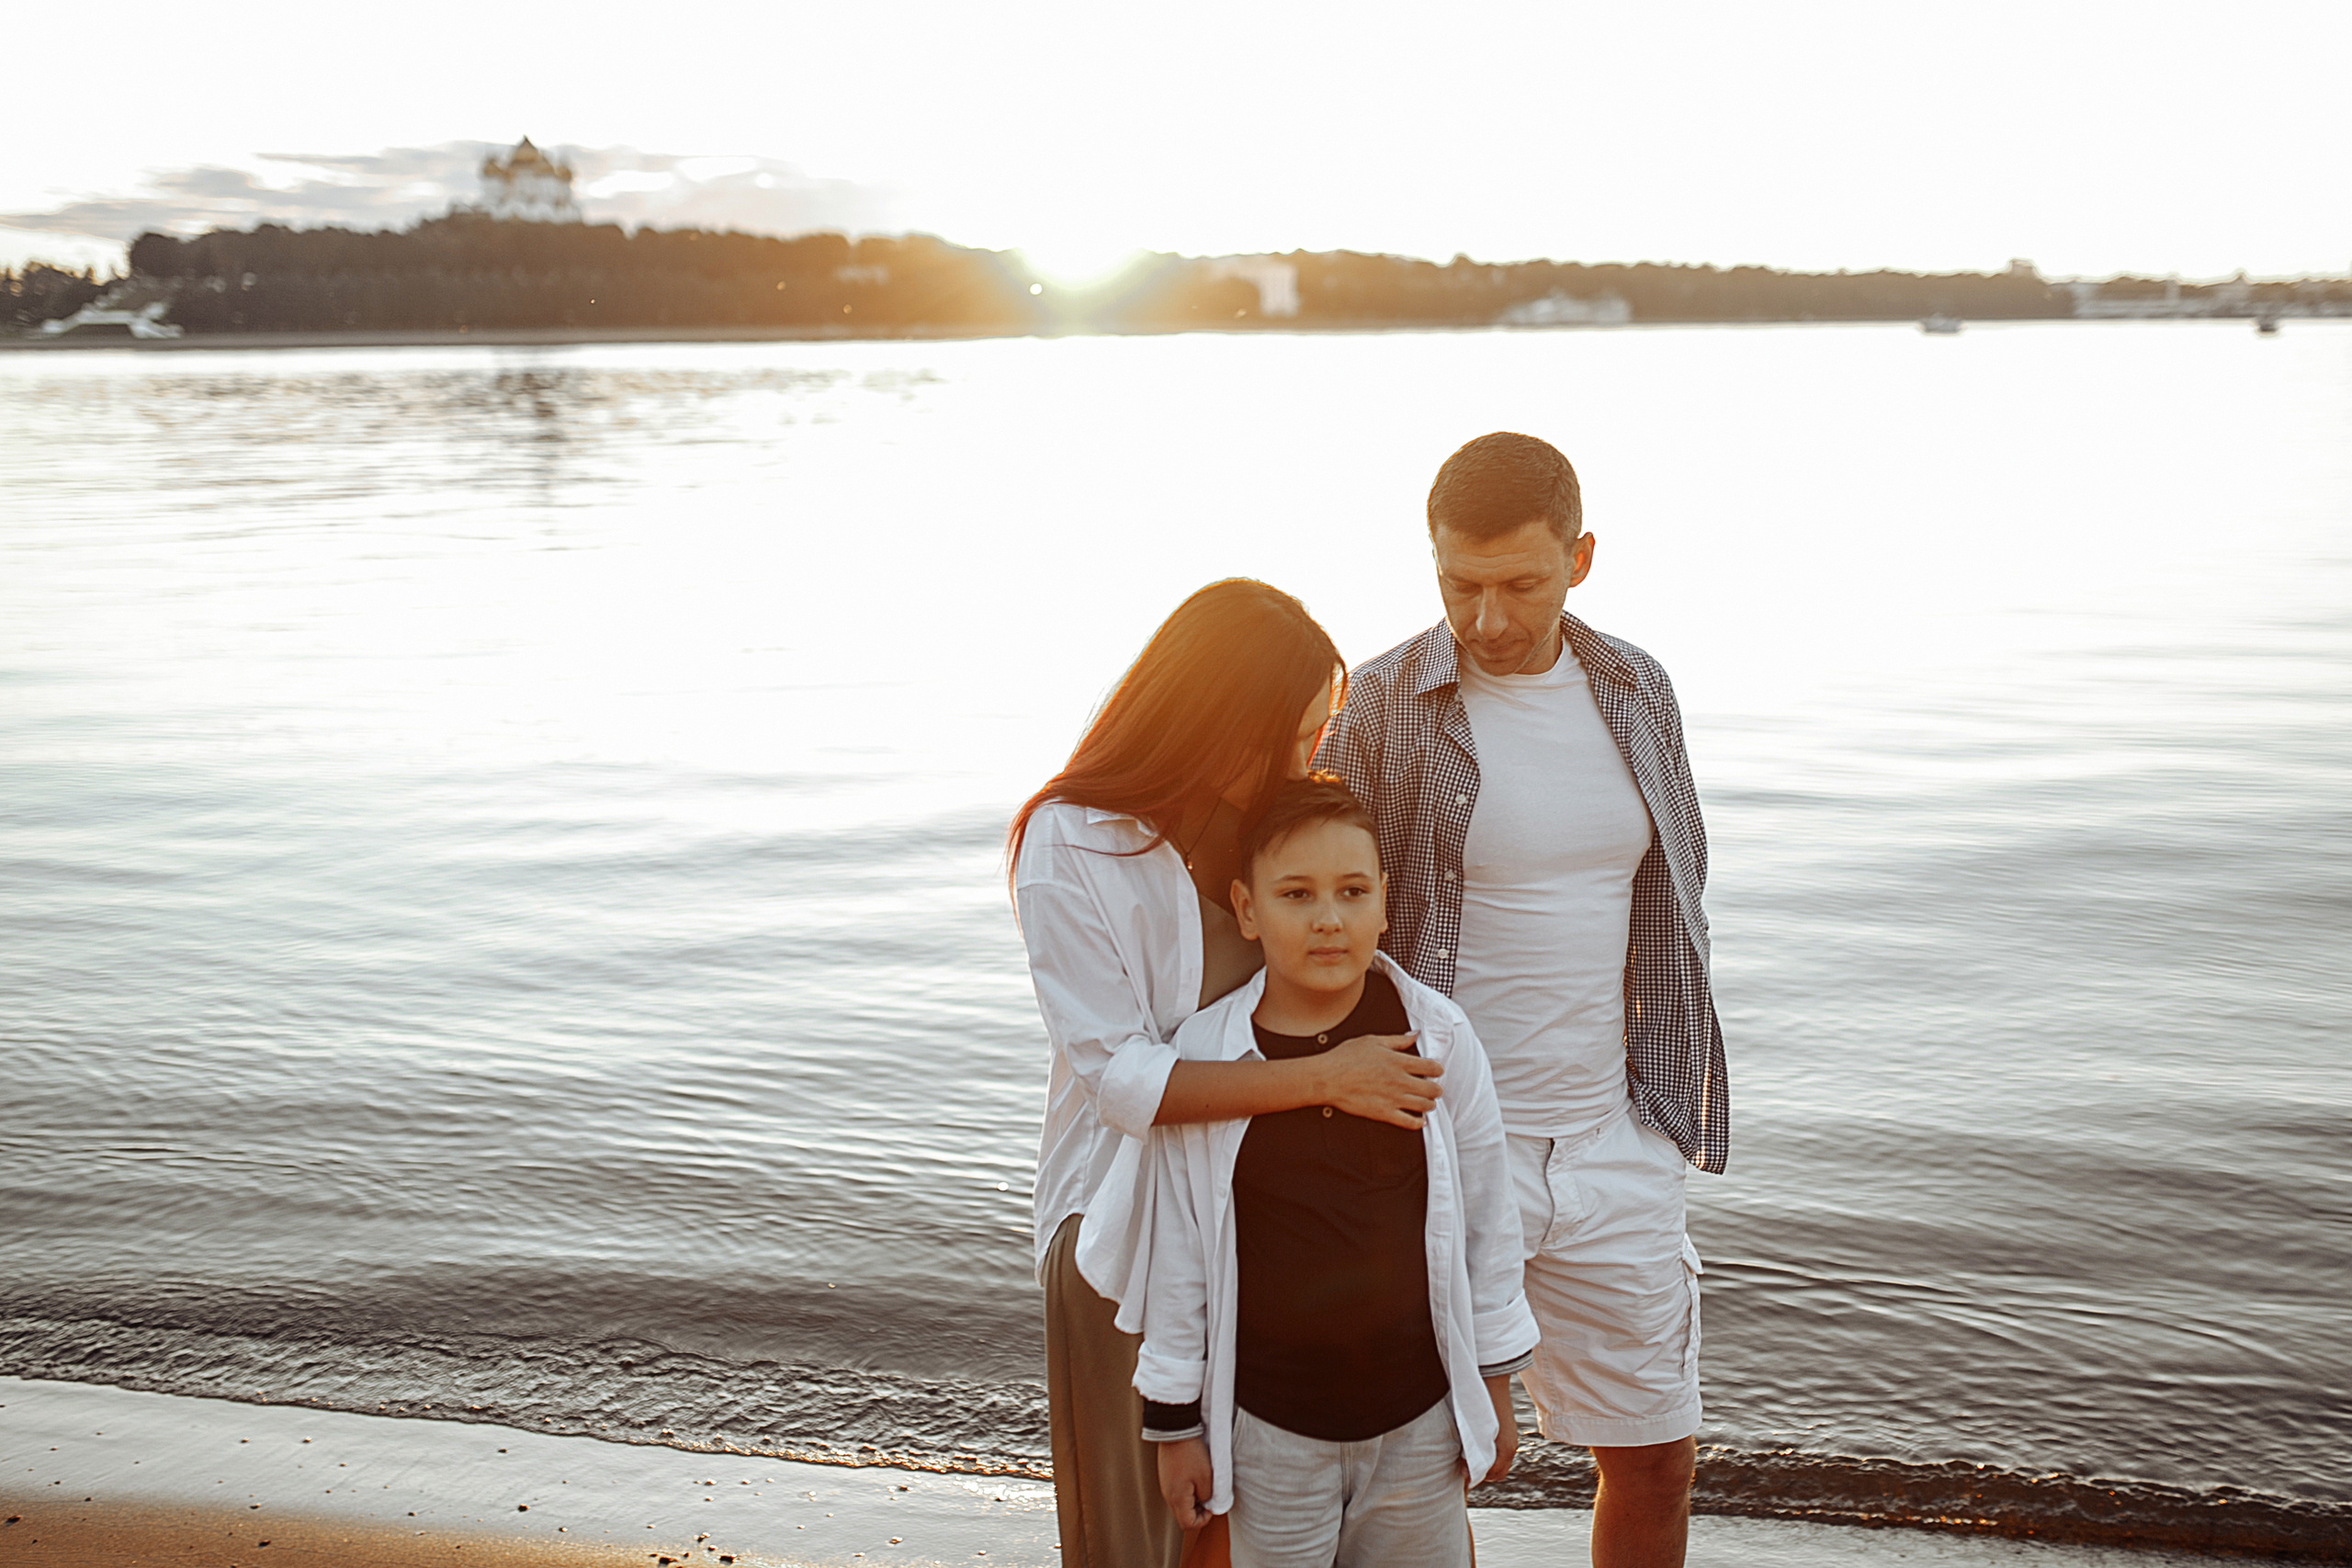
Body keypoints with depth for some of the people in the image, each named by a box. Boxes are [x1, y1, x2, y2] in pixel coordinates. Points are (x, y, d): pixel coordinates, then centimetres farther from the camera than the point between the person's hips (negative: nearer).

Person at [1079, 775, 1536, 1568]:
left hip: (1421, 1415, 1)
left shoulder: (1439, 1040, -7)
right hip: (1269, 1426, -1)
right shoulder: (1202, 1056, -10)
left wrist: (1495, 1387, 8)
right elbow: (1174, 1252, -3)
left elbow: (1487, 1219, 3)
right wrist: (1175, 1422, 2)